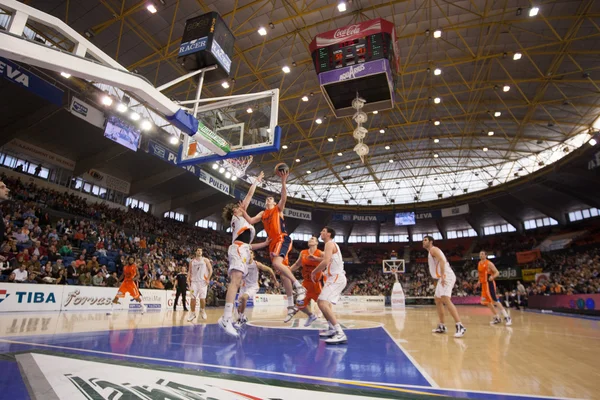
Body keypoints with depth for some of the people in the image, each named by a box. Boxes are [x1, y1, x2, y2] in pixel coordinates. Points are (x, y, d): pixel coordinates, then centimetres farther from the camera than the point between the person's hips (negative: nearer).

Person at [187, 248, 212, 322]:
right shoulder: (192, 261, 11)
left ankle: (202, 311, 20)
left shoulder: (205, 260, 2)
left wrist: (208, 279, -8)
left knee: (202, 298, -4)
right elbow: (190, 272, 16)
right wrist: (188, 279, 2)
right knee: (193, 298, -2)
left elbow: (210, 270, 1)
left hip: (203, 282, -2)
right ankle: (192, 313, 11)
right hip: (194, 282, 2)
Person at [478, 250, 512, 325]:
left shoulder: (489, 263, -11)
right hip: (484, 284, 8)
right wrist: (479, 281, 20)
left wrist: (492, 277, -33)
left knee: (495, 300, -13)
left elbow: (497, 272, -14)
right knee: (487, 302, 10)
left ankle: (507, 317, -7)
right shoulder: (479, 264, 13)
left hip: (489, 283, -8)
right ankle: (497, 317, 19)